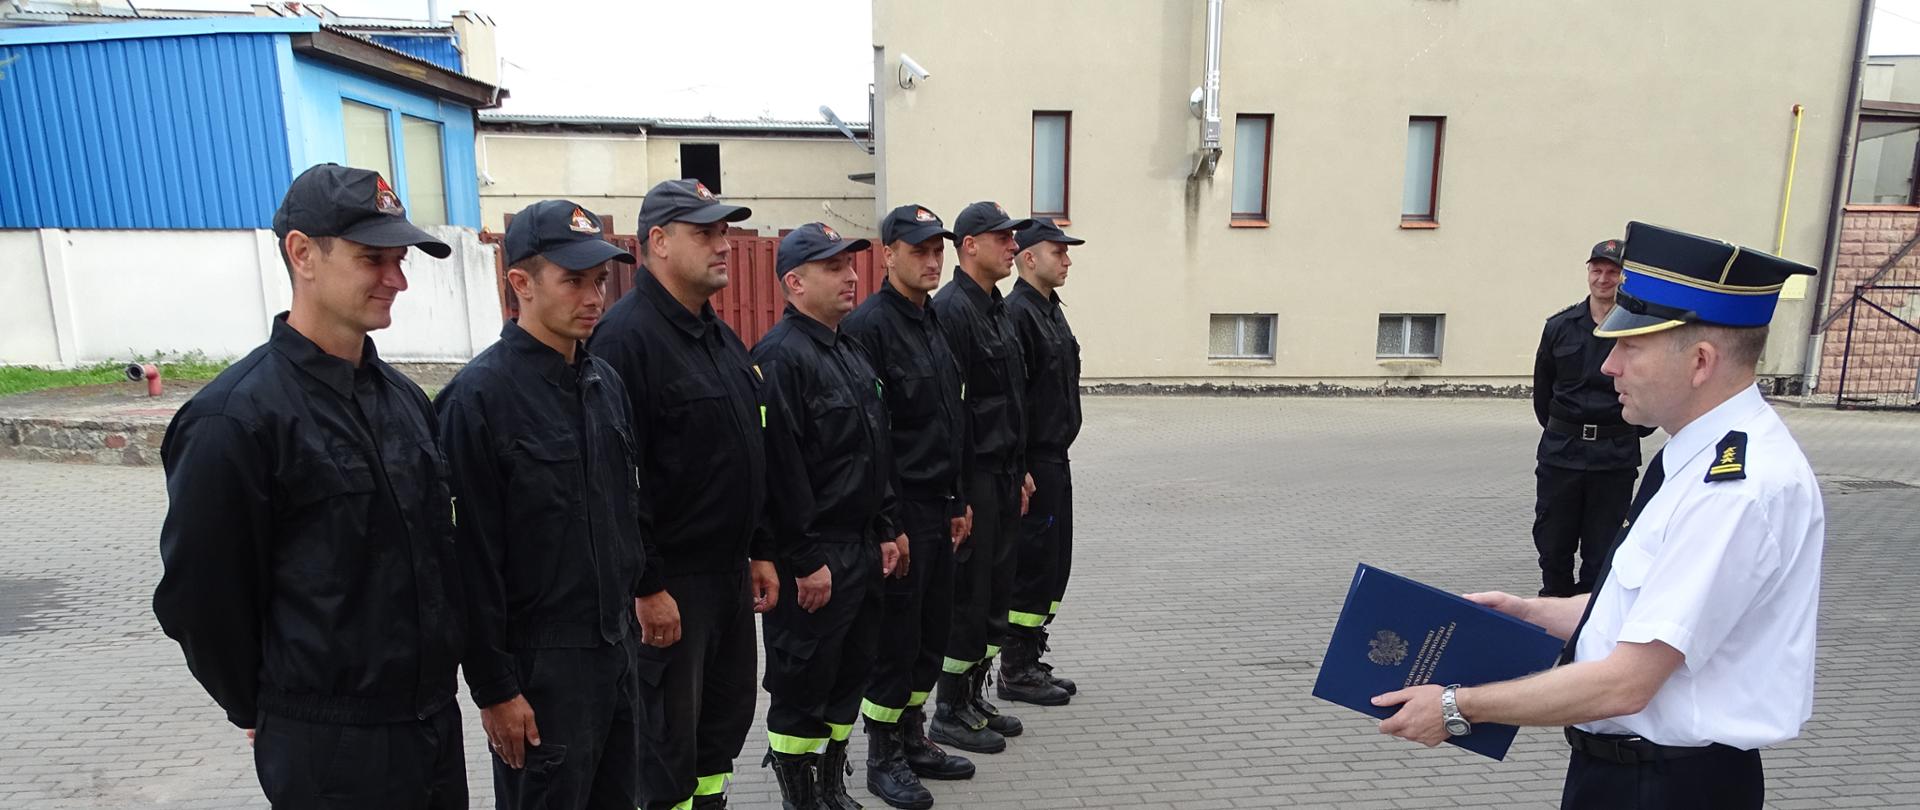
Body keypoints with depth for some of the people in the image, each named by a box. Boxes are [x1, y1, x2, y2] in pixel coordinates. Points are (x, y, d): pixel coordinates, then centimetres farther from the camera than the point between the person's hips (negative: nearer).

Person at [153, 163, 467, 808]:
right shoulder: (235, 418, -17)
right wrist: (266, 714, 1)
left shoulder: (404, 397, 4)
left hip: (437, 721, 6)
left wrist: (431, 689, 11)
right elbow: (198, 601, -11)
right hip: (329, 751, -6)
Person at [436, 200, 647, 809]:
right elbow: (472, 558, -16)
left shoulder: (605, 382, 6)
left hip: (618, 645, 7)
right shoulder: (479, 397, -16)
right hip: (540, 665, -6)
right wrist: (494, 689, -13)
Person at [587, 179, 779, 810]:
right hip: (669, 581, -8)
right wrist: (647, 587, -20)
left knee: (729, 709, 20)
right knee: (669, 734, 8)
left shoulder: (720, 335, 12)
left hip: (730, 570, 9)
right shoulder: (626, 336, -17)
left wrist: (759, 551, 15)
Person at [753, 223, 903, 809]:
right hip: (813, 557, -9)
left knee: (851, 672, 18)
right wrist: (807, 560, -19)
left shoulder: (850, 351, 13)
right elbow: (781, 469, -21)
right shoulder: (780, 357, -16)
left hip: (862, 548, 9)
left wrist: (886, 530, 15)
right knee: (802, 684, 6)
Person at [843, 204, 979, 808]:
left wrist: (958, 500, 16)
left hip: (938, 508, 8)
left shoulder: (933, 322, 13)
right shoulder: (868, 326, -14)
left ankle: (913, 740, 34)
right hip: (898, 512, -8)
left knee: (932, 632, 17)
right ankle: (883, 760, 22)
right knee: (896, 639, 4)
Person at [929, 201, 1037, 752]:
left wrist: (1021, 471, 19)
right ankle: (950, 714, 17)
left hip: (1003, 474, 9)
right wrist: (957, 494, -21)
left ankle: (975, 698, 31)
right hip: (973, 476, -9)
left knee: (997, 593, 16)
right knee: (968, 598, 1)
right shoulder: (951, 309, -15)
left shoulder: (997, 308, 16)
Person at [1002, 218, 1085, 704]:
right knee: (1032, 566, -1)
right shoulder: (1017, 312, -15)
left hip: (1055, 460, 10)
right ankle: (1015, 672, 12)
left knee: (1054, 564, 15)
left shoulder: (1050, 309, 16)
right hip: (1032, 463, -10)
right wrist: (1019, 469, -22)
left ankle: (1032, 660, 28)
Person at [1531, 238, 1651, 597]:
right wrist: (1557, 429, 13)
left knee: (1601, 548, 7)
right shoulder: (1559, 326, 5)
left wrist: (1631, 433, 6)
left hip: (1616, 456, -2)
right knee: (1552, 542, 8)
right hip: (1560, 451, 2)